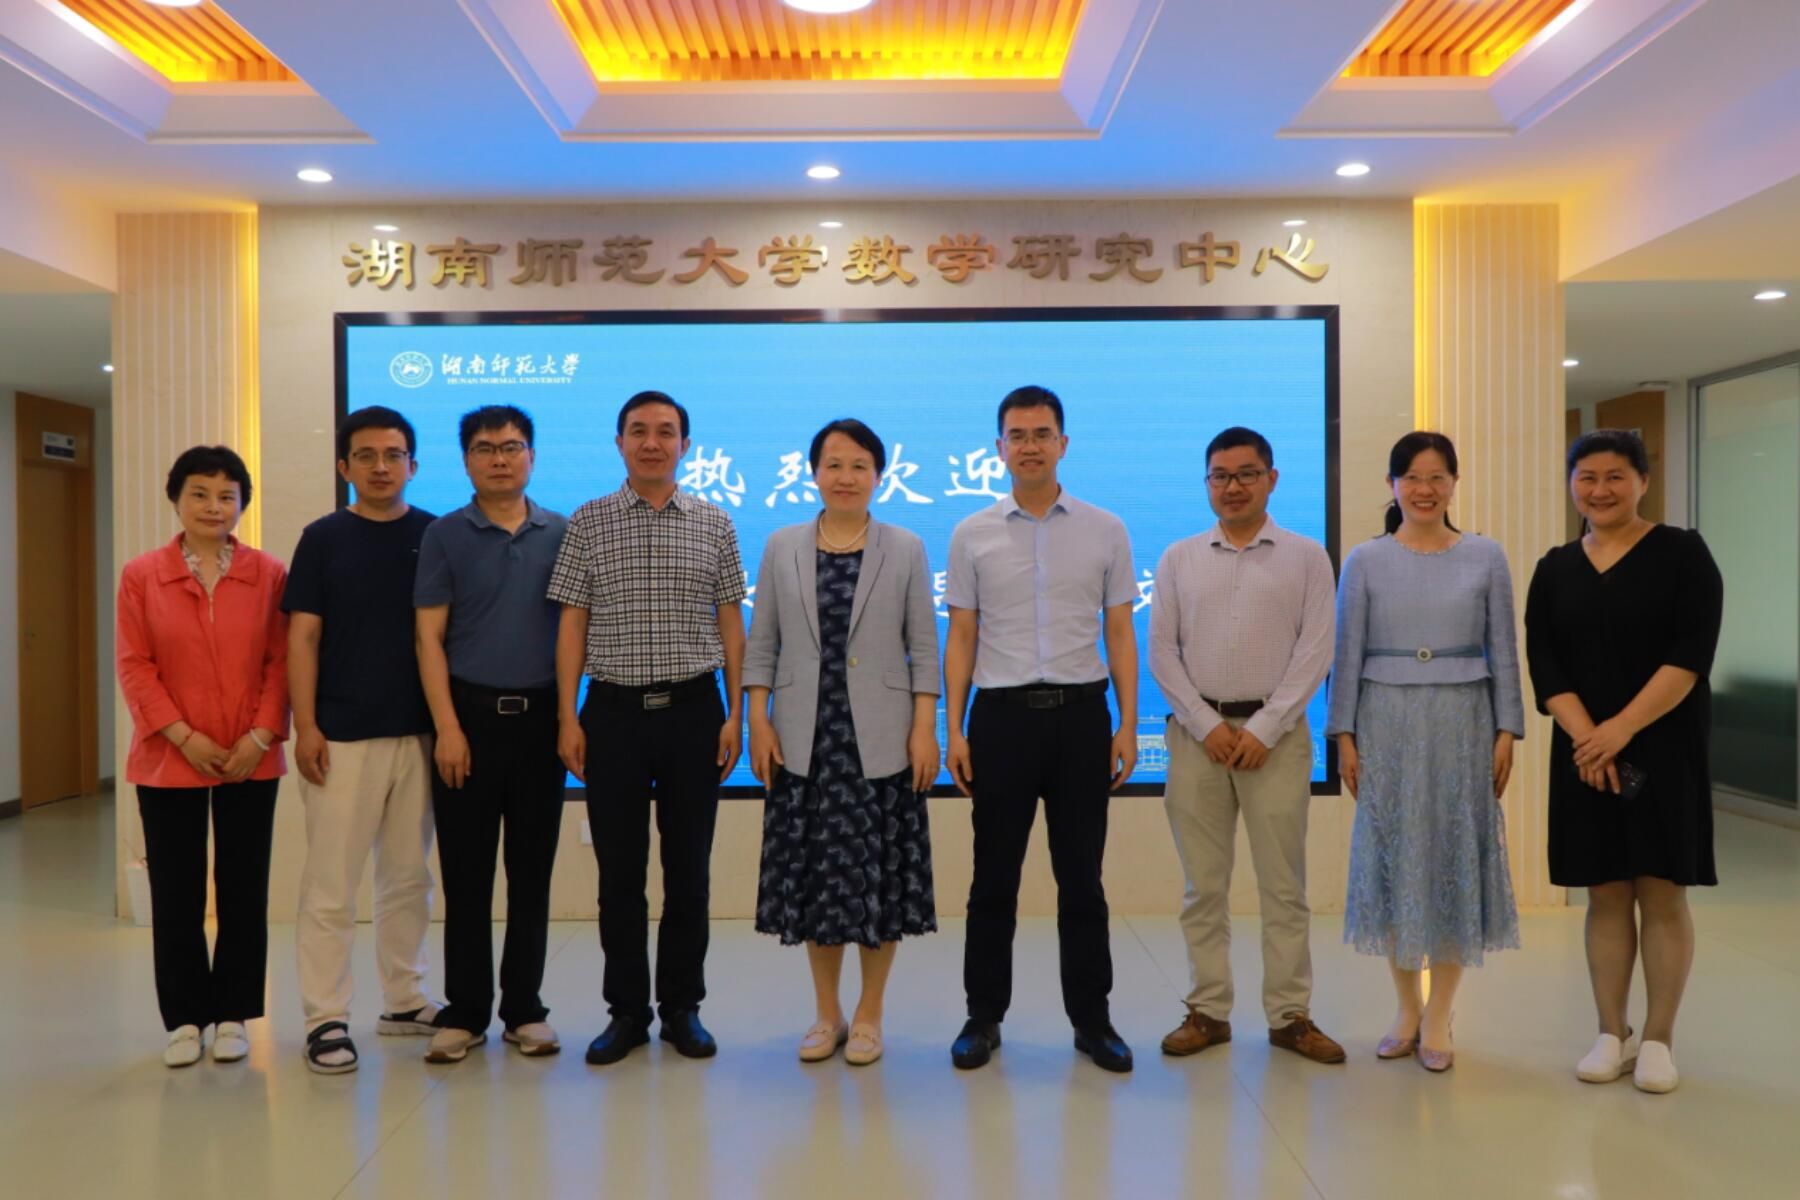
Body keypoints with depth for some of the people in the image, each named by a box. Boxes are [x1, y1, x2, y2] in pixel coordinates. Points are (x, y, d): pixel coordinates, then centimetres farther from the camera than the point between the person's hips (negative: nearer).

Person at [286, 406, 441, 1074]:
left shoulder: (436, 536, 5)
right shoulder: (324, 538, 1)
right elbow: (302, 637, -1)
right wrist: (305, 726, -9)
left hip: (418, 732, 2)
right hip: (342, 735, -2)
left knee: (408, 876, 12)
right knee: (331, 883, 0)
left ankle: (405, 1001, 24)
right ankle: (326, 1019, 10)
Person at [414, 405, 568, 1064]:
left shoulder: (561, 534, 7)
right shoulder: (445, 535, 2)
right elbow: (429, 638, -2)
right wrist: (447, 727, -10)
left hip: (540, 717, 2)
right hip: (470, 715, -1)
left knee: (532, 871, 8)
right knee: (466, 873, 4)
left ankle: (525, 1009, 18)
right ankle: (464, 1011, 15)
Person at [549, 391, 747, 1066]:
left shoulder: (713, 524, 6)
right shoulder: (589, 522, 4)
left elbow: (731, 624, 6)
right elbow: (572, 624, 3)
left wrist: (735, 714, -1)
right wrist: (568, 718, -3)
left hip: (693, 709, 1)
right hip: (614, 710, 0)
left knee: (688, 869, 7)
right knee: (620, 871, 6)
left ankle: (682, 1008, 20)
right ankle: (626, 1011, 19)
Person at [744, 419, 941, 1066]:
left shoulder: (906, 550, 2)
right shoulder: (781, 548, 6)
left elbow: (923, 647, 0)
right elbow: (761, 643, 6)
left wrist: (926, 730, -7)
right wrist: (758, 723, -2)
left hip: (880, 740, -1)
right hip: (805, 739, 2)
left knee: (879, 872, 4)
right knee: (812, 871, 7)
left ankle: (868, 1014, 19)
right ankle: (827, 1013, 22)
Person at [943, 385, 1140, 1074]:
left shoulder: (1105, 531, 5)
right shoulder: (971, 535, 4)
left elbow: (1120, 634, 5)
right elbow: (961, 639, 4)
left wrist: (1128, 725, -2)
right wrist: (953, 730, -2)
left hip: (1080, 712, 0)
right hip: (1002, 713, 0)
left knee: (1081, 878, 8)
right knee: (994, 878, 8)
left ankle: (1091, 1018, 22)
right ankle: (984, 1017, 21)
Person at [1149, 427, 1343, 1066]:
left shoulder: (1306, 557, 4)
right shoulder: (1178, 558, 8)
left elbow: (1315, 650, -3)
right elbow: (1162, 652, 3)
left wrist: (1264, 728, -11)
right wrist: (1207, 726, -7)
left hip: (1275, 735, -1)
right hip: (1197, 733, 1)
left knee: (1284, 884, 5)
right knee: (1203, 884, 7)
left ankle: (1290, 1014, 16)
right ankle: (1208, 1011, 17)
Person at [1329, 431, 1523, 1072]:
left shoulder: (1485, 557, 3)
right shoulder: (1366, 561, 2)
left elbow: (1504, 651, 3)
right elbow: (1347, 653, 1)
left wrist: (1507, 730, -2)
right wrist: (1344, 735, -3)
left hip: (1461, 722, 0)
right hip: (1387, 721, 0)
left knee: (1456, 857, 4)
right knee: (1392, 856, 5)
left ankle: (1439, 1016, 17)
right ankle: (1406, 1007, 21)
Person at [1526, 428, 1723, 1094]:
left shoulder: (1682, 553, -2)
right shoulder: (1554, 570, 8)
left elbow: (1690, 656, -12)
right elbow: (1544, 666, 0)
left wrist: (1623, 728, -19)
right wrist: (1585, 736, -15)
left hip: (1665, 749, -3)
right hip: (1583, 752, 3)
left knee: (1662, 891, 2)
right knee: (1605, 893, 7)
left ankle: (1658, 1039, 13)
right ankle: (1612, 1033, 17)